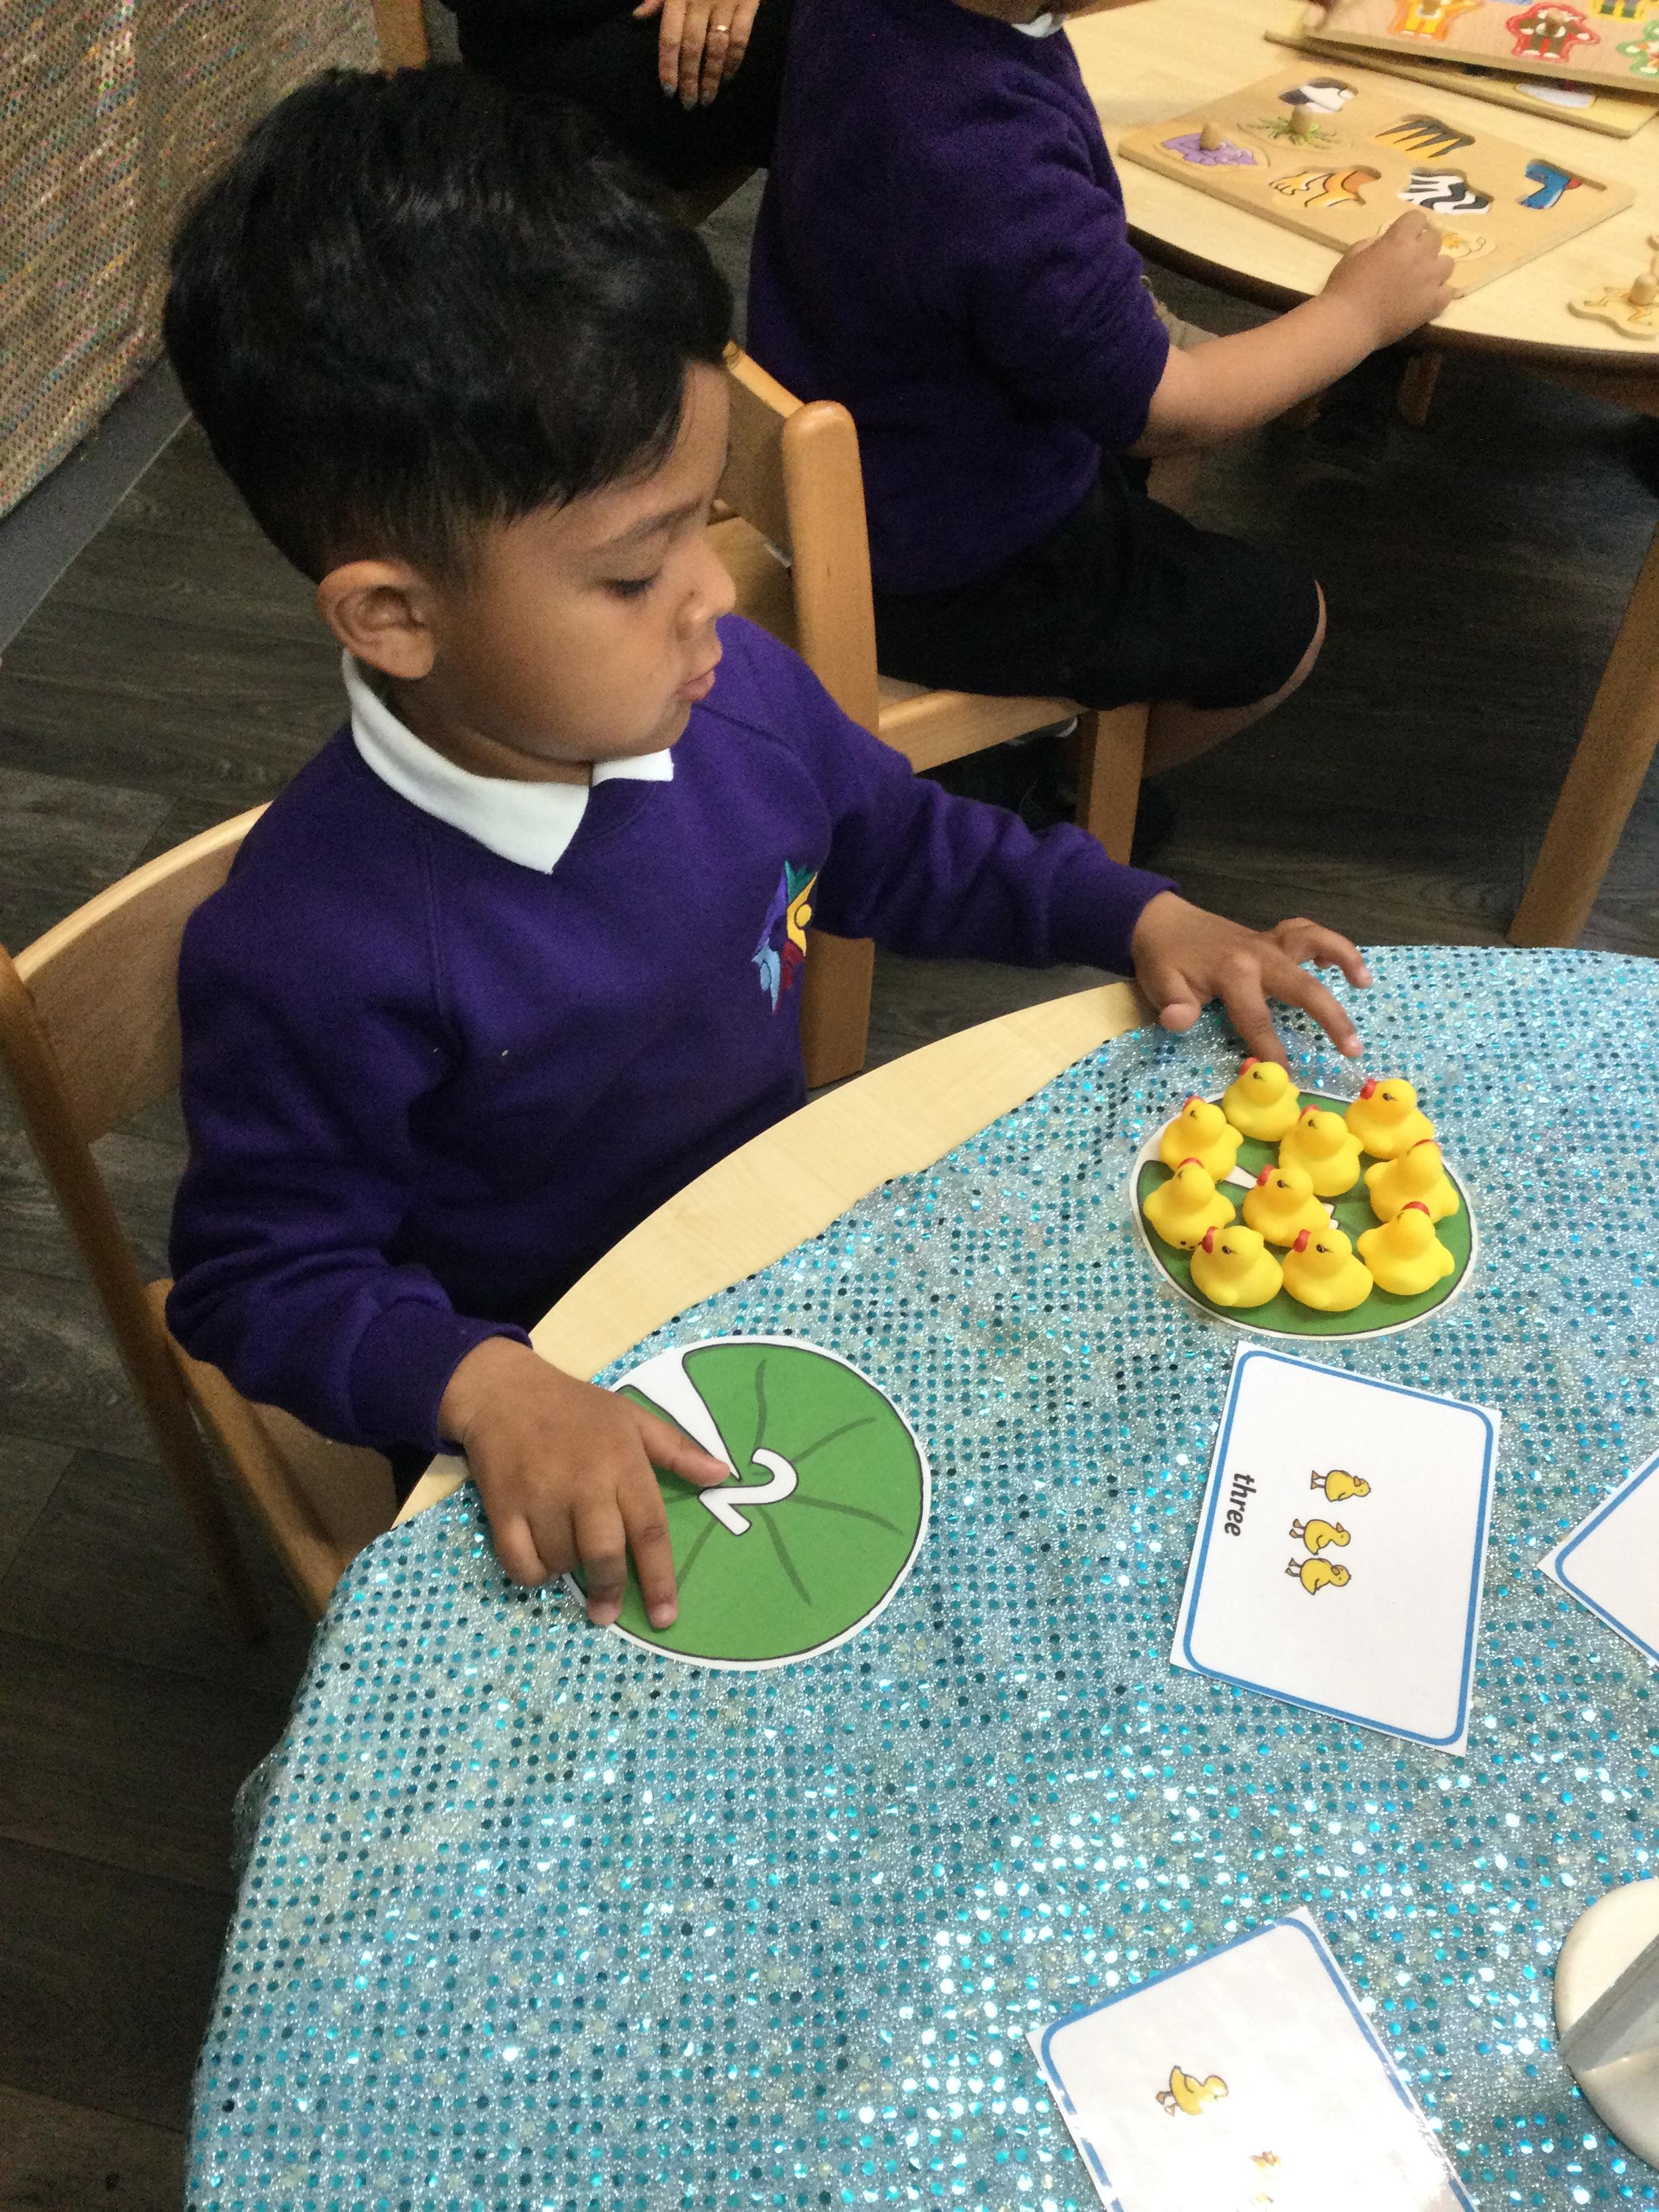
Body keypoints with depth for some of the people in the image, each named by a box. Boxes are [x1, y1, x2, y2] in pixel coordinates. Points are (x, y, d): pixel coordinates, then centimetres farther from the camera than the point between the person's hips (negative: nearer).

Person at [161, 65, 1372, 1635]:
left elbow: (903, 846, 9)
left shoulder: (734, 697, -12)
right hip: (551, 1401, -4)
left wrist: (1145, 919, -2)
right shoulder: (311, 951, -31)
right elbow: (258, 1275, -18)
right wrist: (482, 1389, -34)